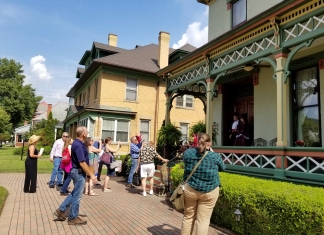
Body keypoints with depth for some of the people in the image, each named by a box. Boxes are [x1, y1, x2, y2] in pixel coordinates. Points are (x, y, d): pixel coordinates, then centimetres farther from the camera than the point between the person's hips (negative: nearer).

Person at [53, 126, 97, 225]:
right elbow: (82, 163, -27)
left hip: (77, 171, 10)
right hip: (79, 172, -10)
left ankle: (61, 210, 28)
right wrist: (91, 175, -24)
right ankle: (73, 218, 17)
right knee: (77, 196, 3)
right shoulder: (79, 145, -24)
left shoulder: (77, 143, 8)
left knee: (74, 193, 22)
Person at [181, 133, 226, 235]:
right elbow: (222, 168, 11)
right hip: (209, 191, -1)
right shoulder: (215, 156, -9)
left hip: (190, 189, 2)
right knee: (203, 220, 7)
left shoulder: (188, 153, -5)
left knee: (188, 217, 16)